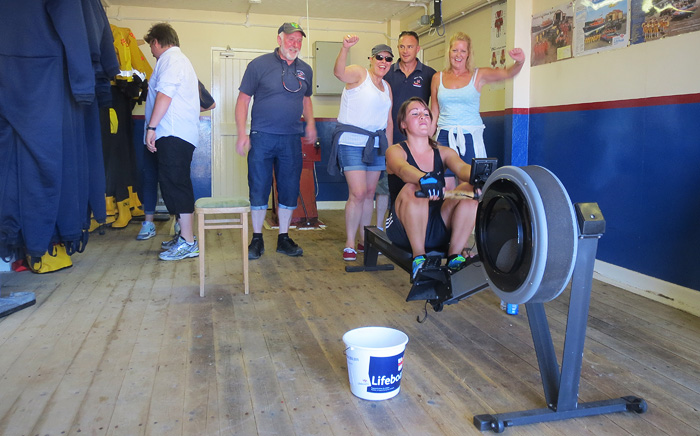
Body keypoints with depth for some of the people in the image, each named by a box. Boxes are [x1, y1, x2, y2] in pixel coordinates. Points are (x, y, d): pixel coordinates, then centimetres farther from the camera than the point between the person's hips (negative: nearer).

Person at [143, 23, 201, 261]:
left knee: (175, 184, -13)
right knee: (177, 183, 12)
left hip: (173, 134, -11)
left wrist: (152, 127, -18)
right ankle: (185, 234, 17)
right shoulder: (180, 59, 28)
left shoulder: (170, 58, -5)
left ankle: (187, 243, -13)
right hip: (180, 134, 11)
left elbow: (164, 94, -16)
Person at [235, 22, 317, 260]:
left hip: (291, 139, 4)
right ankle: (257, 239, 15)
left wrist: (310, 123, 10)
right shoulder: (259, 65, -1)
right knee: (259, 189, 1)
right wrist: (242, 133, -9)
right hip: (262, 137, -3)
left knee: (290, 190, 6)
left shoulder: (305, 70, 11)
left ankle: (284, 238, 20)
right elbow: (243, 99, 0)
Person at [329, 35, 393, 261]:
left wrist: (388, 148, 17)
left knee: (369, 193, 10)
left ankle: (364, 239, 21)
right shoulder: (359, 73, -3)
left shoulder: (387, 87, 19)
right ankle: (349, 244, -1)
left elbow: (388, 121, 22)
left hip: (375, 143, 7)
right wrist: (345, 48, -43)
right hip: (351, 140, -7)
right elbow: (339, 72, -26)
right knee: (358, 193, -12)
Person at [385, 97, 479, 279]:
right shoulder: (396, 151, -1)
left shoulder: (444, 152, 9)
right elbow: (402, 169, -25)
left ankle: (455, 257, -12)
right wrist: (425, 178, -48)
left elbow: (462, 167, -12)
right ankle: (419, 258, -24)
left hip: (439, 229, 4)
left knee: (469, 190, -19)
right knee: (413, 189, -31)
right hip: (404, 228, -3)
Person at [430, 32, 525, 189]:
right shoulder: (438, 78, 10)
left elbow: (507, 73, -11)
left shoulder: (478, 76, 4)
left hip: (470, 136, -1)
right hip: (444, 137, 1)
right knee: (444, 188, 0)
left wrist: (519, 62, -32)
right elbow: (434, 113, 13)